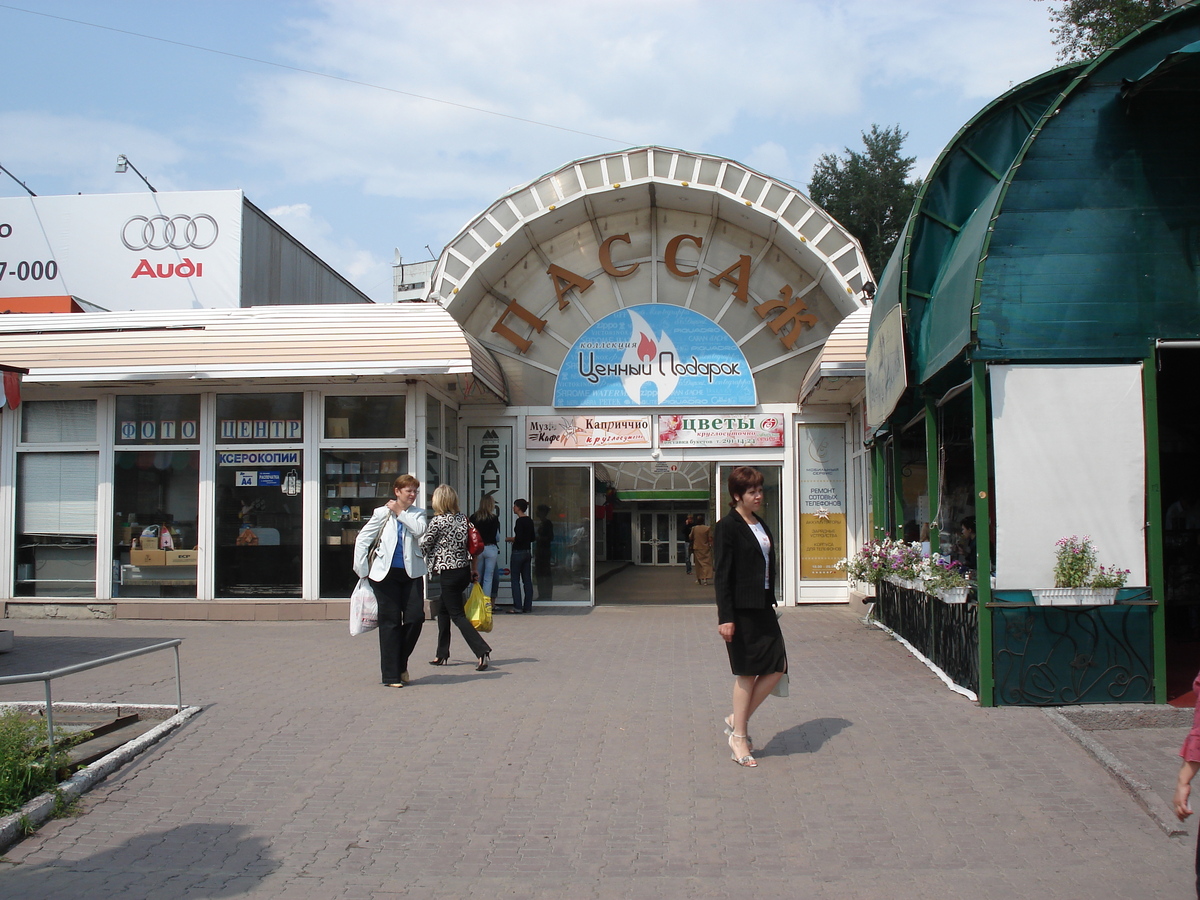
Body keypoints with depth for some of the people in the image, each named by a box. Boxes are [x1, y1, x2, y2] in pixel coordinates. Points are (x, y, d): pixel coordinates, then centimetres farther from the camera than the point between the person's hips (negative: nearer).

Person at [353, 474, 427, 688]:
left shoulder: (417, 513, 10)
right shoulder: (382, 513, 4)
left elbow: (419, 530, -13)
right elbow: (362, 540, 4)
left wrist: (400, 512, -7)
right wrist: (362, 571, 0)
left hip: (411, 573, 2)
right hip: (386, 573, -2)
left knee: (416, 617, -6)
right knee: (390, 622, 2)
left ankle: (401, 663, 19)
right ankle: (391, 674, 9)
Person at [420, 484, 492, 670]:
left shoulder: (437, 521, -14)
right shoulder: (462, 518, 4)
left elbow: (424, 545, -4)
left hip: (448, 573, -7)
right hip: (464, 570, 7)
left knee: (457, 615, -2)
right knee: (443, 609, 19)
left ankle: (482, 650, -16)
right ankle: (442, 655, 24)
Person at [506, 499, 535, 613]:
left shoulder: (519, 521, -15)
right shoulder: (529, 521, 10)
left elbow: (519, 538, -21)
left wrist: (510, 539, -4)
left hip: (518, 552, -8)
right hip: (528, 552, 8)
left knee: (515, 580, -2)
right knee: (527, 580, 8)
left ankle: (517, 607, -3)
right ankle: (528, 606, 10)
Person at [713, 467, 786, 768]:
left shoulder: (761, 525, 14)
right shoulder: (728, 526, -11)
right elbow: (722, 574, -14)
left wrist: (770, 602, 17)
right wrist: (725, 617, -18)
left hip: (763, 606, 8)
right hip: (741, 608, -8)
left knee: (777, 666, 5)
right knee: (748, 672, 0)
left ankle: (738, 720, 20)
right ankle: (739, 737, 13)